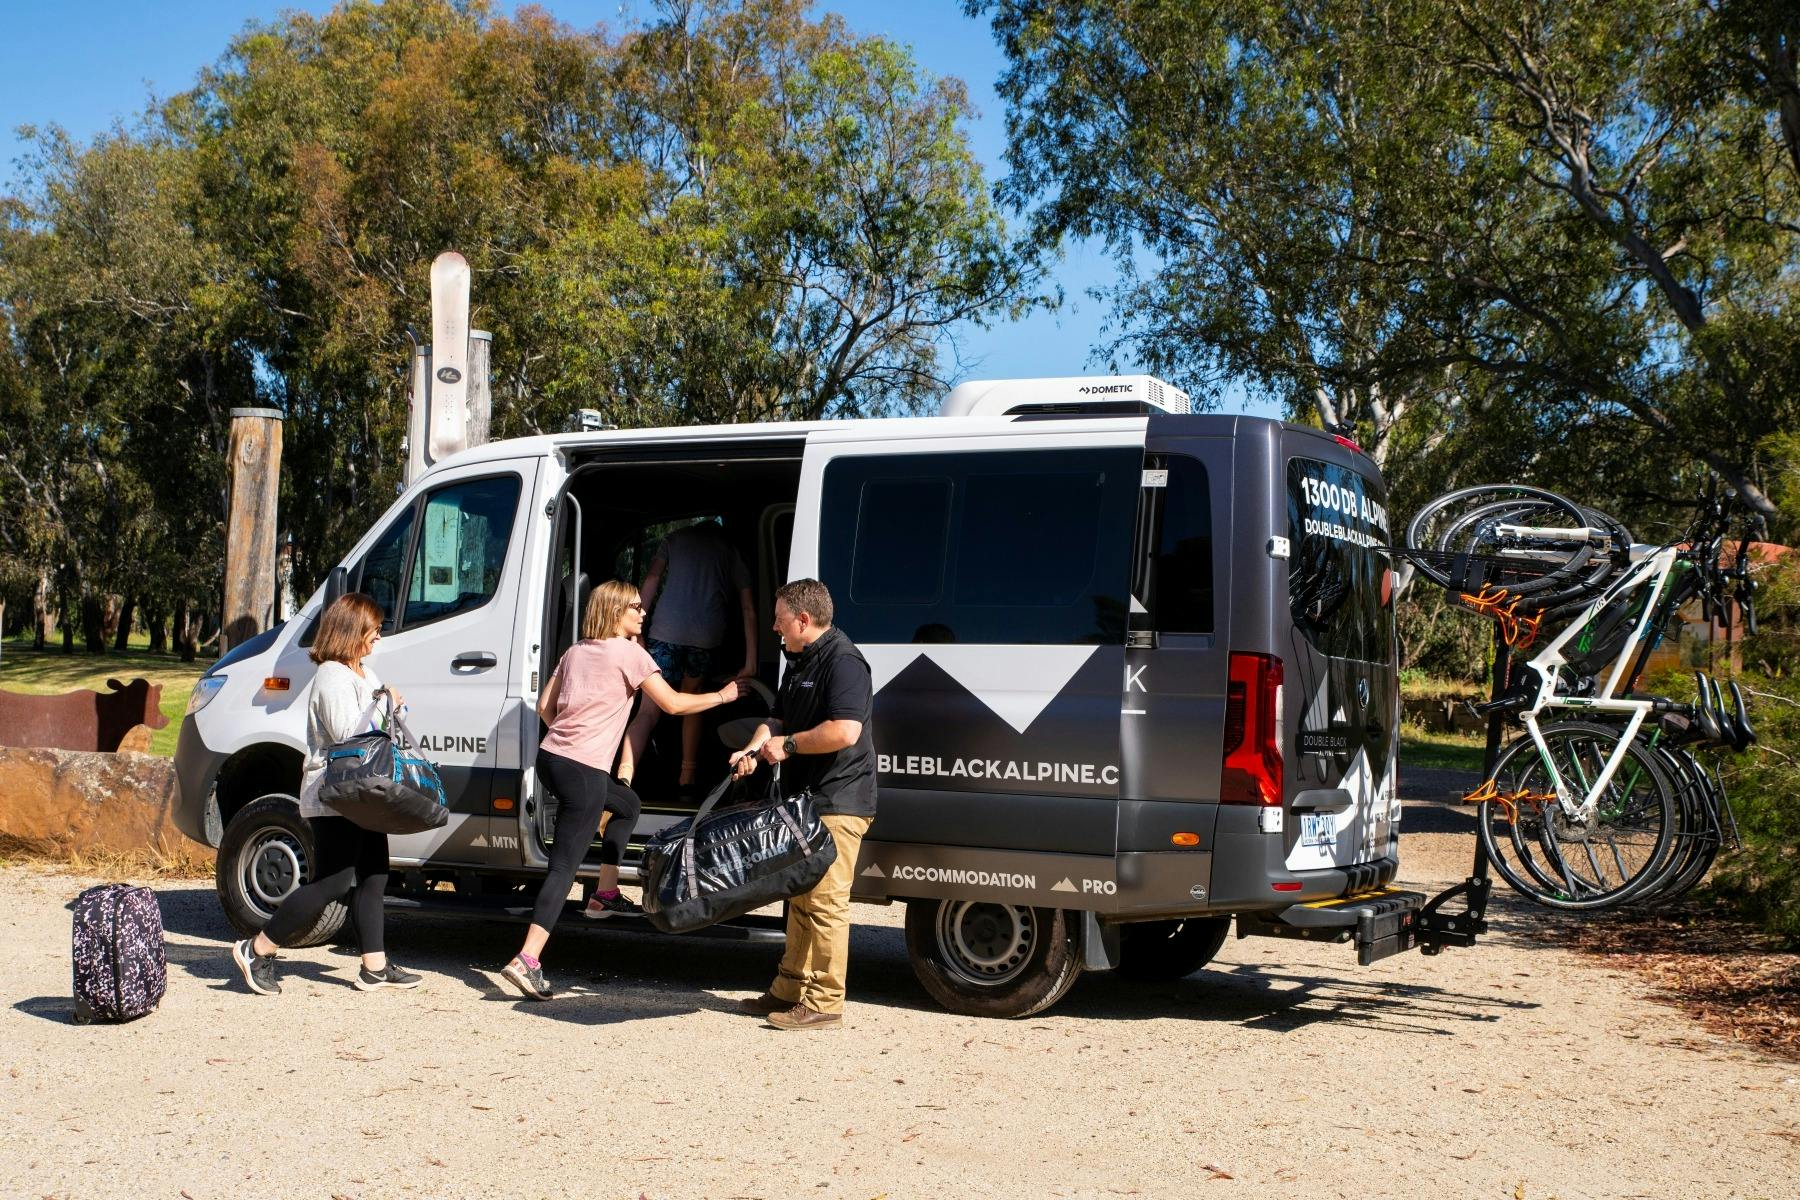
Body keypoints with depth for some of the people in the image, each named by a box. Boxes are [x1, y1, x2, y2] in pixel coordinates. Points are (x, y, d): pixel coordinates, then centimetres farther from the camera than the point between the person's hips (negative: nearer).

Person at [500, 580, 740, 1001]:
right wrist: (721, 696, 8)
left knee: (627, 804, 30)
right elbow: (673, 704, -4)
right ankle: (527, 960, -15)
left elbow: (545, 706, 17)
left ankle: (606, 894, 27)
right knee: (565, 864, -8)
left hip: (551, 756, 8)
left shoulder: (575, 651, 17)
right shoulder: (630, 654, -5)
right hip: (583, 771, -8)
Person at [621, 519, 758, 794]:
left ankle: (623, 778, -20)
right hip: (706, 637, 1)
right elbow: (749, 610, 10)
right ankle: (687, 777, 25)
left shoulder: (676, 538, 19)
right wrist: (750, 663, 7)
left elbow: (651, 581, 7)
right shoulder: (731, 553, 19)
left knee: (648, 709, -4)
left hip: (666, 631, -1)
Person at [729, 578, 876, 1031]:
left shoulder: (843, 661, -16)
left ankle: (823, 1004, -5)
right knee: (800, 896, 17)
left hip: (837, 803, -11)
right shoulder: (799, 663, 17)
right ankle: (790, 989, 27)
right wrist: (755, 747, 2)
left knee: (825, 901, -9)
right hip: (805, 799, 11)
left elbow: (844, 731, -27)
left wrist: (788, 745, -16)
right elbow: (780, 718, 23)